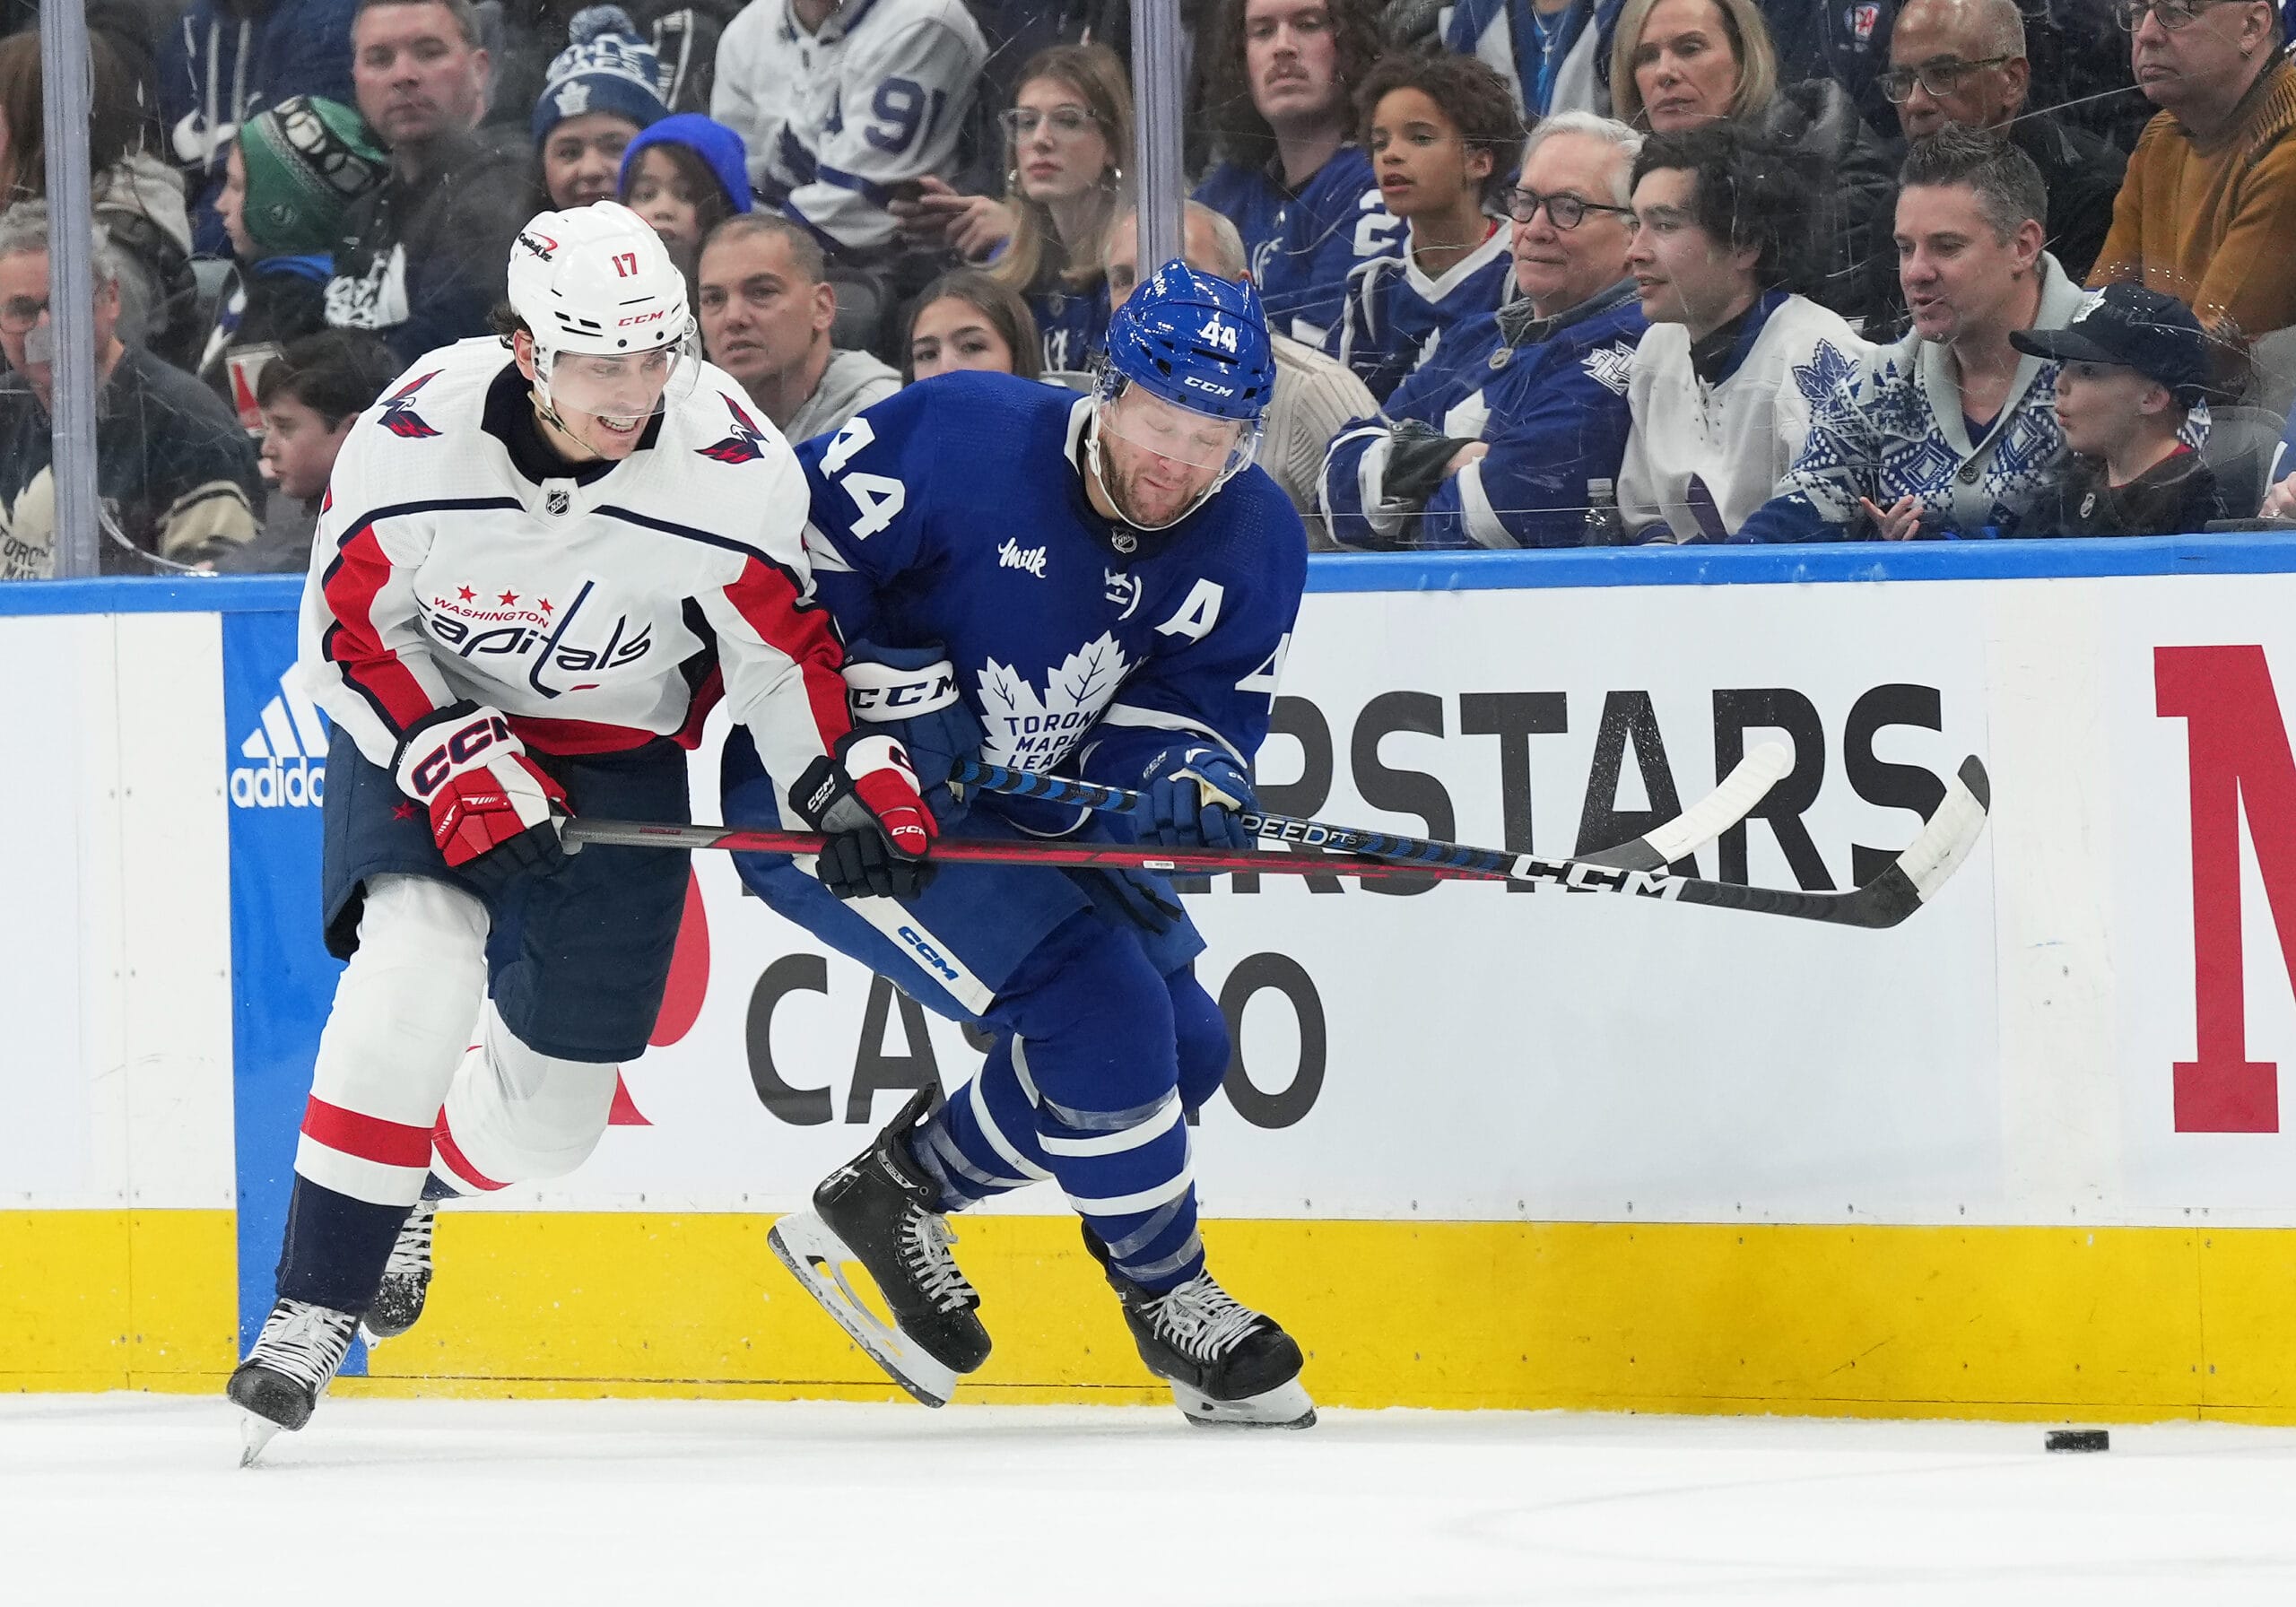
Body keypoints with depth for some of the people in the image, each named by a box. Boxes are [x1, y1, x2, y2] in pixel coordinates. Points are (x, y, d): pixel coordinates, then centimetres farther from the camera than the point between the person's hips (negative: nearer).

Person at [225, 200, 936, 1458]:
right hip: (422, 713, -2)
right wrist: (457, 765, -24)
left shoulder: (735, 467, -22)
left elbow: (780, 642, -7)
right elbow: (350, 632, -14)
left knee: (551, 1114, 5)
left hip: (617, 752, 2)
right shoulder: (413, 442, -25)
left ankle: (412, 1176, 42)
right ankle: (314, 1305, -21)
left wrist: (850, 777, -16)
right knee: (417, 967, -29)